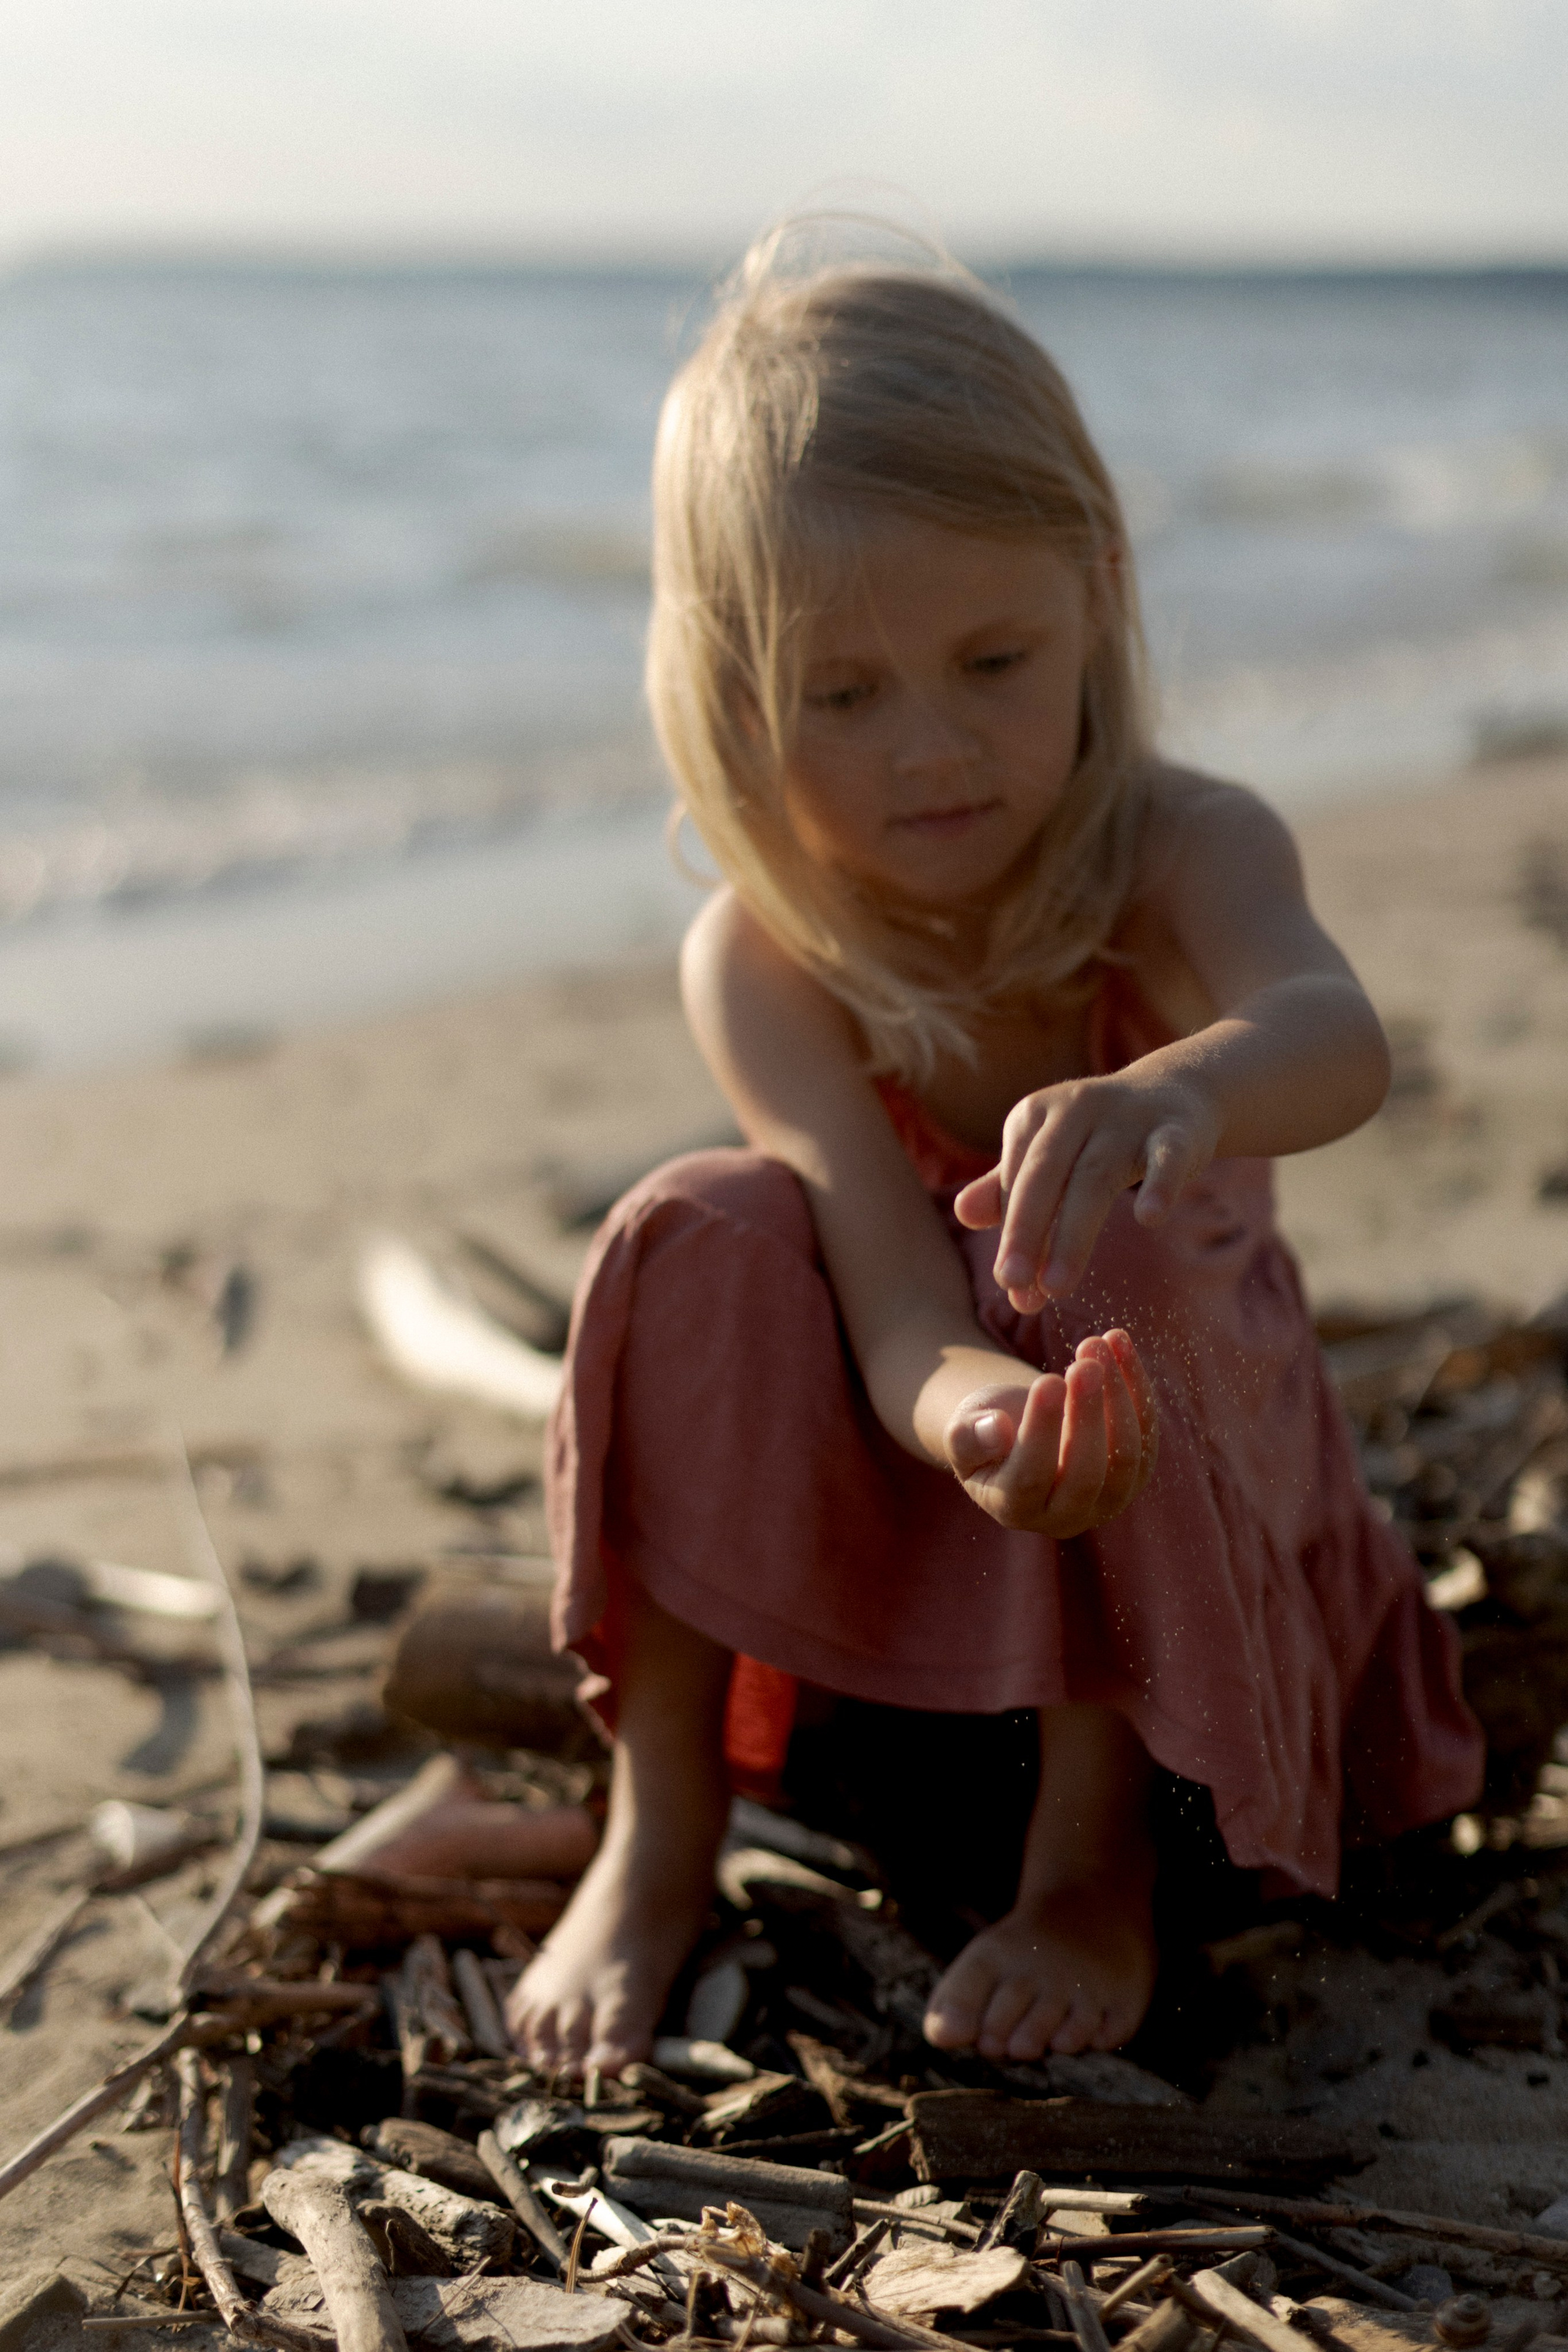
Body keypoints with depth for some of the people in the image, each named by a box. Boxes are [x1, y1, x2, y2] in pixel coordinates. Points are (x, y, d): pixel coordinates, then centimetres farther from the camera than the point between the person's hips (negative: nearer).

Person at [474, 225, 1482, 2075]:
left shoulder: (1181, 855, -22)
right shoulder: (759, 966, -21)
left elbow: (1333, 1036, -47)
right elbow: (908, 1317, -33)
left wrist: (1181, 1086, -72)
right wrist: (975, 1419, -59)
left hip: (1187, 1481, -1)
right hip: (883, 1481, 1)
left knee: (1119, 1258, -34)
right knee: (706, 1237, -28)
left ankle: (1095, 1857, -19)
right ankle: (659, 1846, -15)